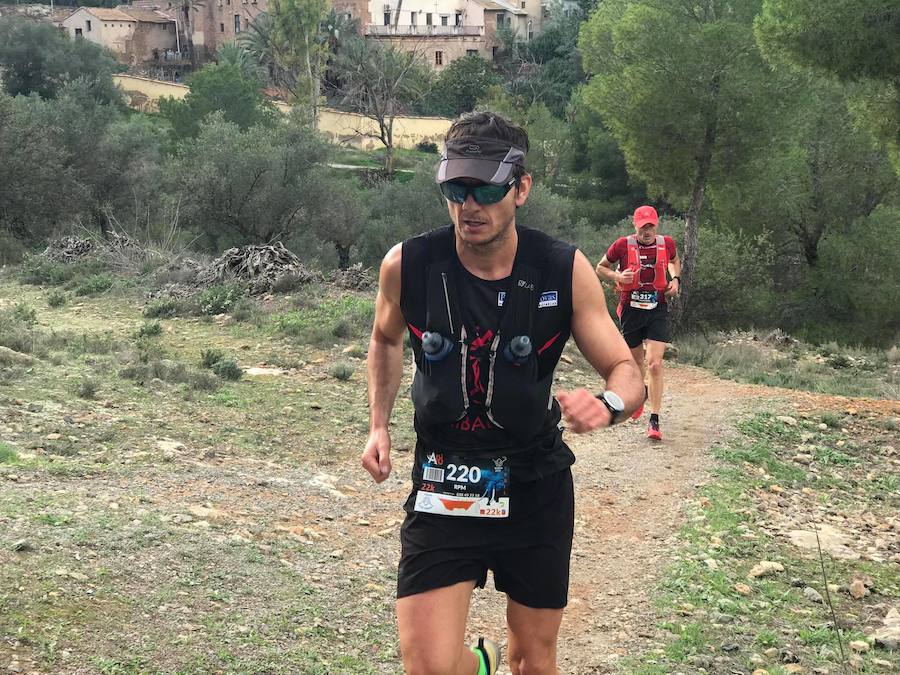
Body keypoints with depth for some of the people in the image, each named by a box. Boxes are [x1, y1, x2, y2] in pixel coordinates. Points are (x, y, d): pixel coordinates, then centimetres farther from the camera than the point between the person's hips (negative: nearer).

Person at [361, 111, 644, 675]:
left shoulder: (565, 271, -14)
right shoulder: (407, 265, -11)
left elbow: (627, 373, -8)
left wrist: (608, 405, -30)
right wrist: (379, 426, 2)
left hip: (536, 487, 1)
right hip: (443, 486, 0)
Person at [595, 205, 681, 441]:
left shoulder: (666, 243, 0)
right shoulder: (623, 245, -7)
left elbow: (675, 261, 23)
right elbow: (600, 268, 6)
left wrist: (675, 279, 4)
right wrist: (618, 276, -13)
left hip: (657, 309, 0)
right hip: (631, 309, 0)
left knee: (655, 364, -12)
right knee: (637, 362, 14)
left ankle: (654, 420, -8)